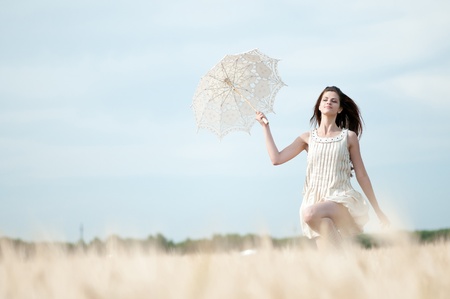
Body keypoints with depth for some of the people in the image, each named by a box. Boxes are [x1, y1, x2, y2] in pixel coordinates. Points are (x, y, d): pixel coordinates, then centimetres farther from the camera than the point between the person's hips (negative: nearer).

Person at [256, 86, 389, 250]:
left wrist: (378, 210, 9)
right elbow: (276, 158, 5)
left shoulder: (349, 137, 7)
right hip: (316, 200, 3)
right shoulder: (308, 138, 13)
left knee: (310, 213, -34)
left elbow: (361, 175, 10)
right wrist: (265, 126, 8)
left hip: (341, 200, -3)